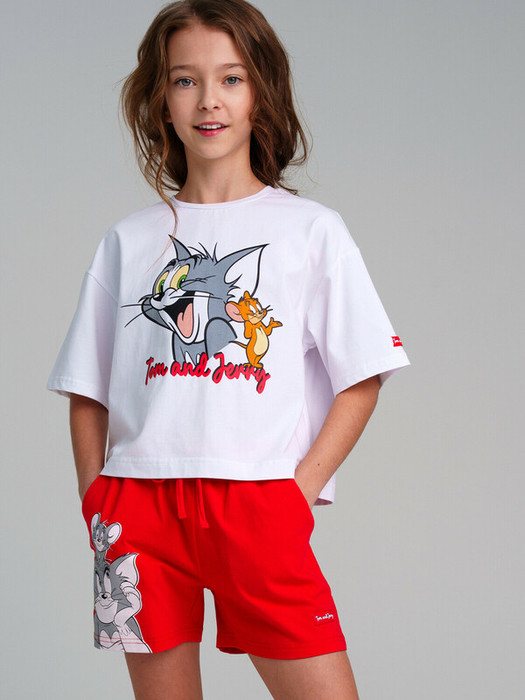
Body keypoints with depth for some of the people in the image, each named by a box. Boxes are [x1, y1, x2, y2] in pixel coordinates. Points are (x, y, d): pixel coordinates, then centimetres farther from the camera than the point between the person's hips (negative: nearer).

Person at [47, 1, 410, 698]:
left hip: (260, 503, -2)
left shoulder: (312, 229, 8)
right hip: (140, 503, 2)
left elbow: (362, 377, 4)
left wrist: (301, 488, -6)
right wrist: (97, 504, 3)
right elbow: (87, 391, 15)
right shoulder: (129, 240, 14)